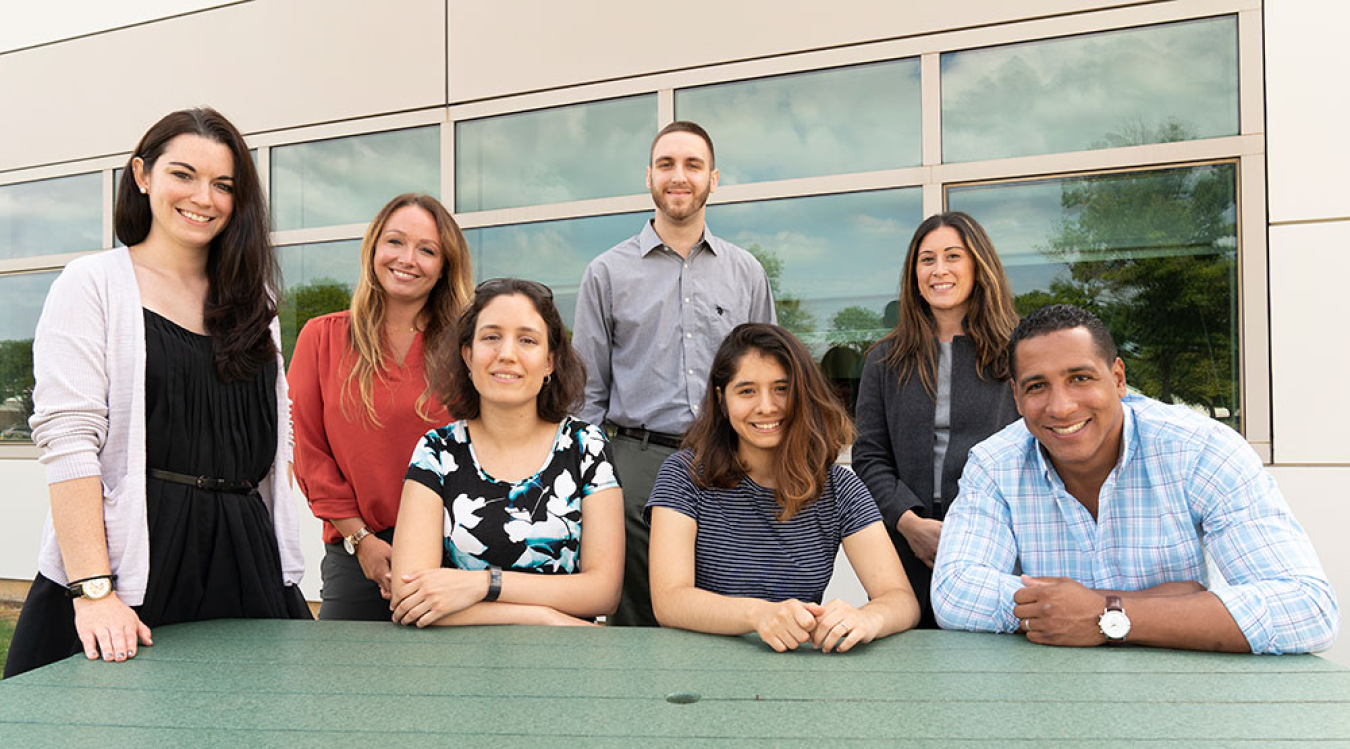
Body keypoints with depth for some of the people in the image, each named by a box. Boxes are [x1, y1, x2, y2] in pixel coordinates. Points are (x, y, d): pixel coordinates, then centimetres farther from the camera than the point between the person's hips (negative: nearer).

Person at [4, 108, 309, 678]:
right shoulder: (92, 284, -1)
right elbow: (66, 439, -10)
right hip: (136, 562, -4)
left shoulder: (253, 299, 14)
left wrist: (285, 580, 8)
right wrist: (93, 590, -19)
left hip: (243, 564, 4)